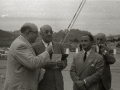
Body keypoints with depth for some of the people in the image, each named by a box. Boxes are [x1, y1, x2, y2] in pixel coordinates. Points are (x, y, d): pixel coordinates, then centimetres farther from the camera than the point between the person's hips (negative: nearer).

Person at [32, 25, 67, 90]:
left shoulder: (59, 46, 9)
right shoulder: (35, 47, -5)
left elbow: (65, 61, 13)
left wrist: (61, 64, -9)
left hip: (58, 84, 4)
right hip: (43, 84, -4)